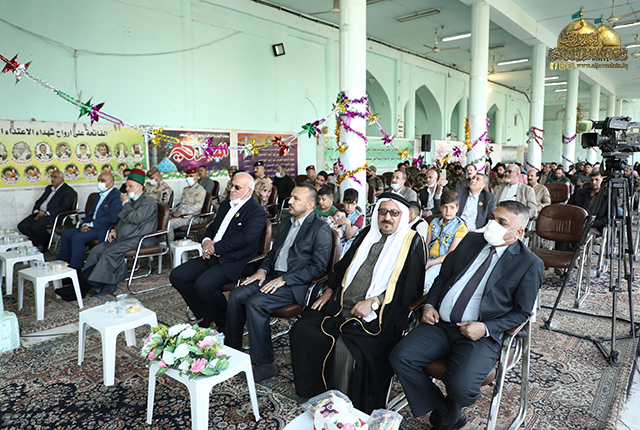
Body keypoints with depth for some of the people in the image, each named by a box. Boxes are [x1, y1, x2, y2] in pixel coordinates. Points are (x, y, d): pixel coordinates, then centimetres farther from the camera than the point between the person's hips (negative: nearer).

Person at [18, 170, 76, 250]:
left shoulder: (68, 191, -4)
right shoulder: (49, 188, 23)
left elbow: (64, 207, -15)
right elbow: (39, 201, 20)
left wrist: (46, 213, -20)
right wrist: (36, 212, -2)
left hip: (53, 216, -8)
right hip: (39, 213, 8)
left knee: (36, 227, -30)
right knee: (21, 226, -10)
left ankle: (47, 243, -2)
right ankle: (38, 243, 5)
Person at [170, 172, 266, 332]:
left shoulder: (257, 212, -9)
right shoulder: (225, 205, 19)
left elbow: (244, 238, -21)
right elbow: (212, 227, 23)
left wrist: (215, 248, -17)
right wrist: (206, 241, -1)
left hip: (233, 262, -9)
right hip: (212, 257, 9)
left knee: (203, 285, -29)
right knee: (177, 276, -2)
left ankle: (226, 323, -3)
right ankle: (206, 315, 12)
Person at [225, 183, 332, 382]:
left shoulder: (321, 229, -11)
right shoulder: (286, 223, 16)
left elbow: (318, 267, -16)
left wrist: (284, 280, -19)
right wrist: (263, 270, 3)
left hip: (296, 284, -8)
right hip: (274, 276, 8)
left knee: (255, 304, -25)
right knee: (237, 295, -8)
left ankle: (265, 363, -13)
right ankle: (232, 348, 8)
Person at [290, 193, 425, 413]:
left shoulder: (412, 242, -1)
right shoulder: (368, 234, 15)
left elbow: (409, 287, -8)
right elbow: (343, 265, 23)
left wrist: (374, 302, -16)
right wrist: (329, 290, 10)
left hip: (378, 314, -6)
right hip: (342, 305, 6)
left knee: (346, 347, -29)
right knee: (302, 331, -9)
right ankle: (315, 392, 9)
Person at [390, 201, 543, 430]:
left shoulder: (530, 264, -2)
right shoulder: (471, 240, 11)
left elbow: (521, 312, 0)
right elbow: (443, 276, 17)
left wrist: (485, 328, -14)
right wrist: (430, 304, 0)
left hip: (481, 335, -4)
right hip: (440, 323, 5)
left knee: (460, 387, -27)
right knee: (399, 357, -15)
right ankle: (439, 409, 7)